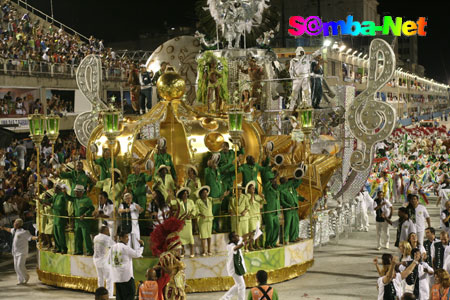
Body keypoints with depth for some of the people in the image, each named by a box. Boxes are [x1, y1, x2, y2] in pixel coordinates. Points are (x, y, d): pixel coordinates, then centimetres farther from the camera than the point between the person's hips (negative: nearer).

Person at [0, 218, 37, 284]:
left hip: (22, 252, -8)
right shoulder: (15, 230, 9)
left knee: (20, 266, -14)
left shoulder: (24, 232, -16)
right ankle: (20, 280, 18)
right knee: (16, 267, 8)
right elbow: (10, 230, 31)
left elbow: (31, 237, -24)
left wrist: (37, 238, -44)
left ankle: (26, 277, 10)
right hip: (16, 252, 8)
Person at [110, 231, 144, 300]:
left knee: (119, 294, 10)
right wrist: (141, 245, 4)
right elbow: (137, 254, -7)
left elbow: (110, 261, 17)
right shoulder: (125, 247, -13)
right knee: (131, 292, 0)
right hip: (126, 275, -7)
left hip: (116, 276, 7)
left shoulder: (113, 247, 9)